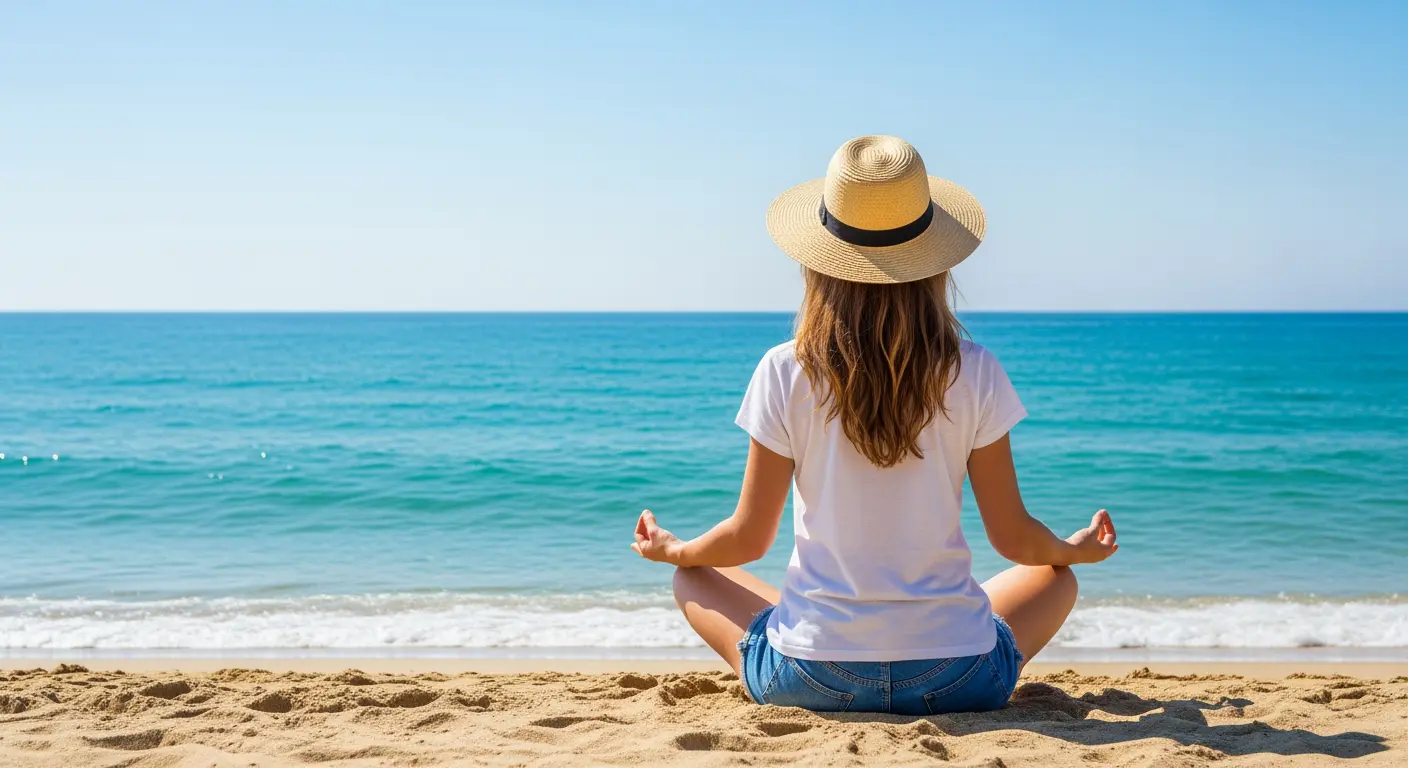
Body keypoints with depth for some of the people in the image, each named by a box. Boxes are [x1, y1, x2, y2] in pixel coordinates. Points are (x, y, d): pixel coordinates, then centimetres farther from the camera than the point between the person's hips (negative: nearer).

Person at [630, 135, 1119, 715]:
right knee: (1054, 576, 30)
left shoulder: (785, 374, -9)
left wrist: (674, 550, 21)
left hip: (810, 678, -1)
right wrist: (1074, 550, 24)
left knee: (694, 578, 27)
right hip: (956, 679, 1)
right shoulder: (974, 374, -8)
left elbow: (748, 539, -2)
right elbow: (1014, 539, 0)